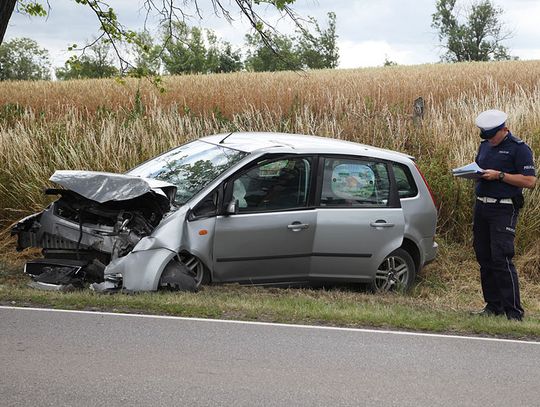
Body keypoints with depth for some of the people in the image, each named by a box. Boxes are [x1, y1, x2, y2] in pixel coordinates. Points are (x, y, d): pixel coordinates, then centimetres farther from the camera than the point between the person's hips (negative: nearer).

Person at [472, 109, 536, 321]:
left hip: (503, 210, -8)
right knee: (484, 258, 9)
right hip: (481, 206, 8)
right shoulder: (485, 146, 16)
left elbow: (530, 180, -13)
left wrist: (499, 175, -18)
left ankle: (513, 311, -9)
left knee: (501, 259, -13)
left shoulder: (519, 148, -7)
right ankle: (493, 305, 18)